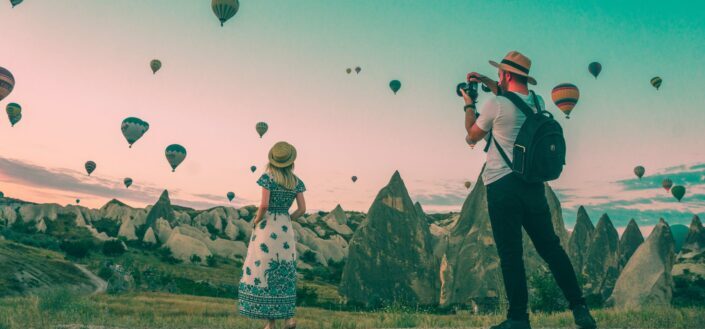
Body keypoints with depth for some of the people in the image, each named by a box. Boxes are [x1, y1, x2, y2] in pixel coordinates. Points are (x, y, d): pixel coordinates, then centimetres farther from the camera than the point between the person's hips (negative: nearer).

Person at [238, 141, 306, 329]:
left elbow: (264, 205, -18)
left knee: (263, 273, 3)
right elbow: (302, 209, 2)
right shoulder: (296, 181, 5)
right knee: (284, 275, 14)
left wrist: (256, 220, 0)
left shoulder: (267, 177, -8)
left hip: (266, 227, -4)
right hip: (285, 229, 4)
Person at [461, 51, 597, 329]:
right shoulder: (538, 103, 8)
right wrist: (487, 82, 31)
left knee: (510, 254, 0)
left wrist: (468, 104, 18)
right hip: (534, 184, 6)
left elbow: (472, 137, 4)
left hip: (502, 186, -6)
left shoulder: (495, 104, -11)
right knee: (550, 247, 12)